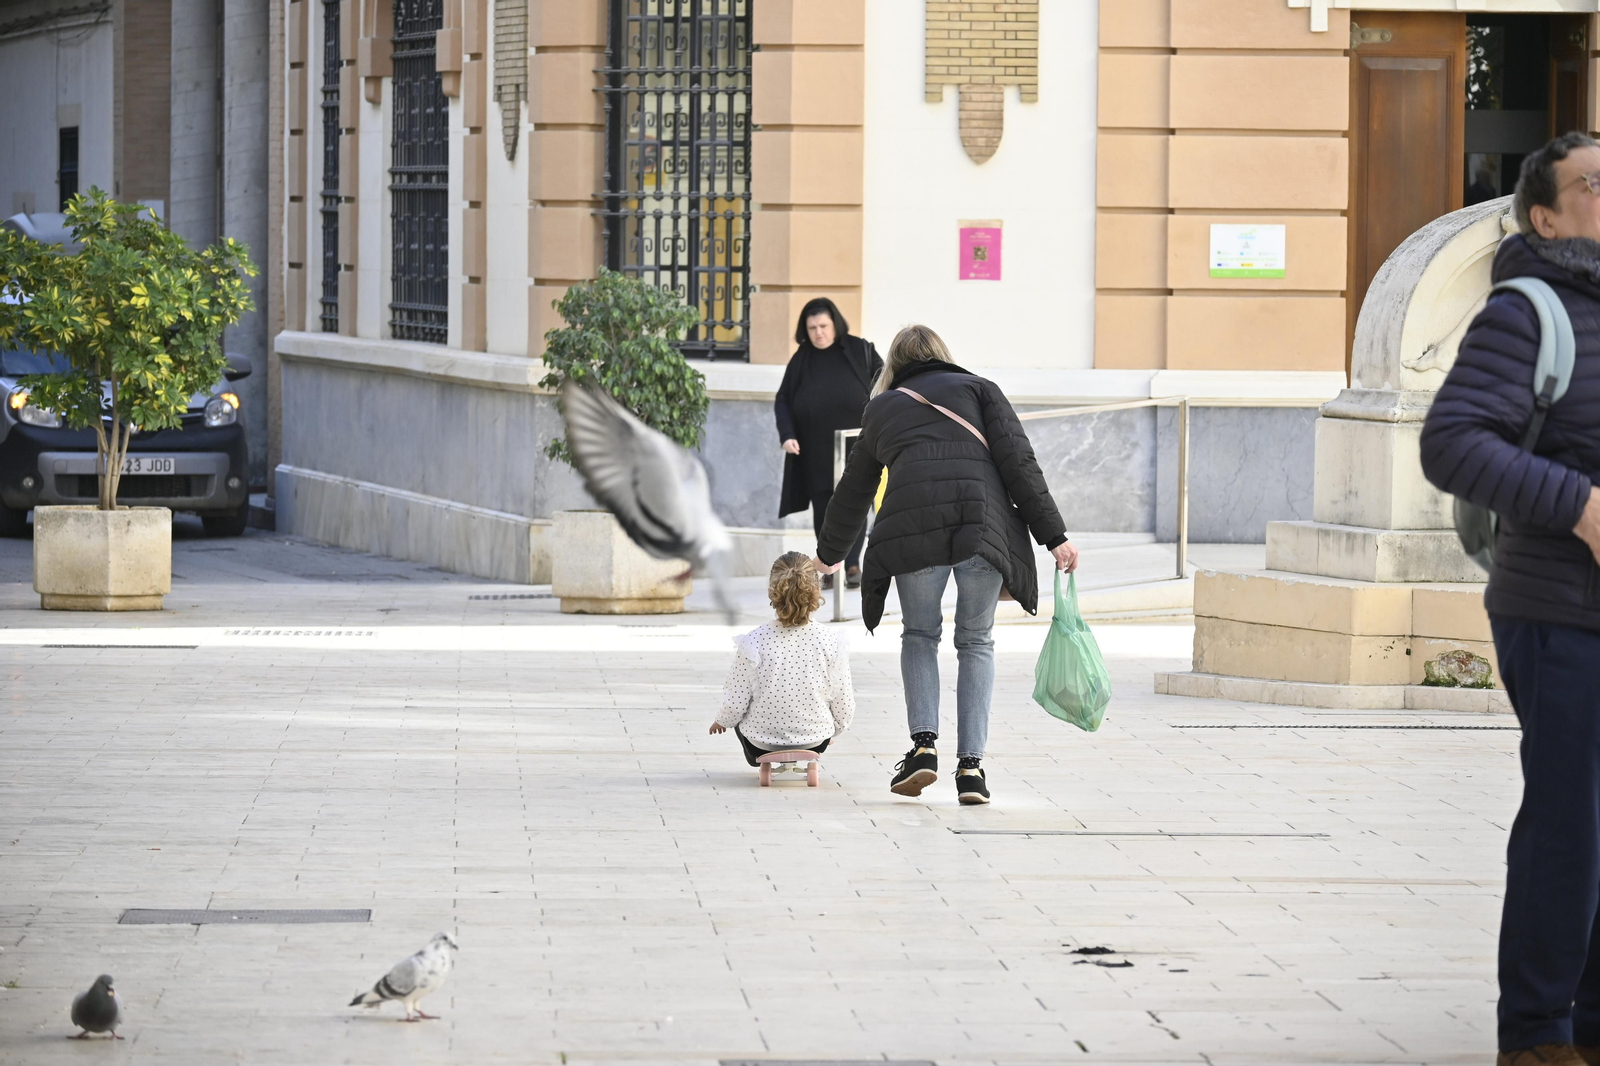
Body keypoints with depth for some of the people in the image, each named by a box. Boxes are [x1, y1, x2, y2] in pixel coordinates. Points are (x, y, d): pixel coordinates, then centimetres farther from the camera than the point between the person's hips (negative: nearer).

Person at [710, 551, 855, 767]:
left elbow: (735, 705, -13)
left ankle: (755, 758, 41)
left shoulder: (753, 642, -20)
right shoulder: (831, 643, -17)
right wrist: (833, 730, 16)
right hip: (815, 741, 1)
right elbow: (844, 708, -8)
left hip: (760, 743, -1)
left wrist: (722, 721, 12)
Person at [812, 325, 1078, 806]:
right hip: (983, 526, 0)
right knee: (976, 642, 14)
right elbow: (1018, 462, 7)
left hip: (912, 528, 0)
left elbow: (853, 489, 39)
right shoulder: (978, 389, 22)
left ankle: (923, 743, 1)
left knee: (920, 634, 20)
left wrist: (829, 553, 55)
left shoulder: (882, 408, 27)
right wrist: (1054, 536, 4)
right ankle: (971, 765, 3)